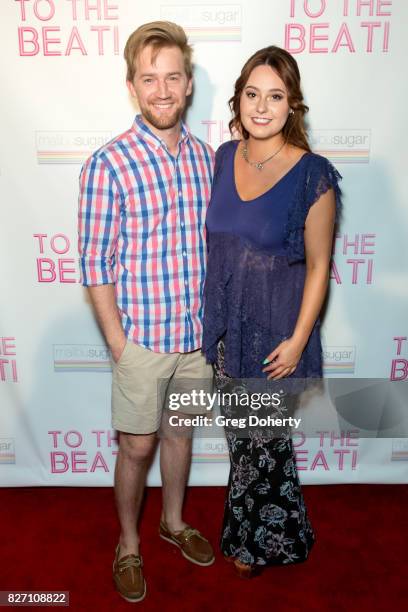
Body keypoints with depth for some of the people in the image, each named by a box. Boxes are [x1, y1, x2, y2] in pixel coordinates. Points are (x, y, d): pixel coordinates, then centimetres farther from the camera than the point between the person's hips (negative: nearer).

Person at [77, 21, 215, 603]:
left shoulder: (205, 157, 2)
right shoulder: (108, 165, -14)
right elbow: (96, 266, -12)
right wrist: (119, 345, -11)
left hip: (197, 334, 5)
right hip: (142, 337, -4)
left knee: (180, 431, 21)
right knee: (137, 446, 11)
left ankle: (174, 521, 46)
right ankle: (129, 545, 37)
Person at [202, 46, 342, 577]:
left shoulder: (312, 175, -16)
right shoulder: (224, 156, 1)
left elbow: (318, 265, -10)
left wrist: (297, 340, -12)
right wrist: (212, 318, 10)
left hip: (275, 332, -5)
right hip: (225, 325, 5)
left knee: (263, 441, 13)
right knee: (241, 437, 21)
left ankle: (259, 542, 43)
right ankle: (253, 530, 48)